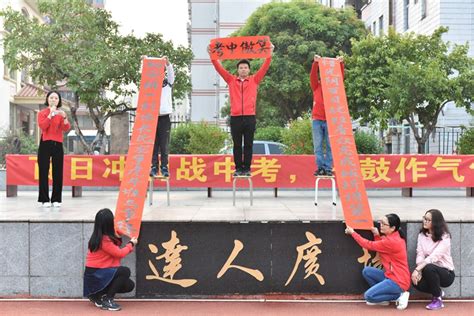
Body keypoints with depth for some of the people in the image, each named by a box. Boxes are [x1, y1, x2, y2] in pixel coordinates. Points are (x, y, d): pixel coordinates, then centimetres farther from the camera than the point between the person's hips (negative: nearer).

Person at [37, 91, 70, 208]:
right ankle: (45, 199, 1)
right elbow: (42, 126, -13)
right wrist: (50, 114, -16)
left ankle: (56, 199, 8)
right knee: (44, 172, -3)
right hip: (45, 144, -2)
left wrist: (64, 117, -21)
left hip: (58, 145, 2)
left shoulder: (61, 113, 12)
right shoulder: (42, 113, 6)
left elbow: (66, 129, -4)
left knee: (58, 172, 2)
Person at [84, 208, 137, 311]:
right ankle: (107, 299, -15)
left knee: (129, 285, 4)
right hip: (95, 275, -10)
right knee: (125, 271, -28)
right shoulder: (104, 240, -23)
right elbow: (120, 253, -14)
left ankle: (98, 295, 13)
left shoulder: (102, 235, 6)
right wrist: (131, 244, 0)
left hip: (99, 273, 10)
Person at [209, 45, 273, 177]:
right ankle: (238, 168, 10)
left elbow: (264, 68, 4)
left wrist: (269, 54, -3)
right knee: (237, 145, 5)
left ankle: (247, 168, 9)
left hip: (250, 117, 0)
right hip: (235, 117, 0)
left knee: (248, 145, 4)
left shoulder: (254, 80, 10)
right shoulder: (231, 80, 10)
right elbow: (219, 68, 6)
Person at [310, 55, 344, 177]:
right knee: (318, 146, -3)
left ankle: (328, 168, 2)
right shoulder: (316, 86, 11)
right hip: (317, 120, 0)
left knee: (330, 146, -1)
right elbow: (313, 75, -3)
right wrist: (316, 63, -17)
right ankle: (320, 167, 1)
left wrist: (340, 64, -14)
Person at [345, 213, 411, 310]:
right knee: (366, 271, 8)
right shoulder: (395, 237, 8)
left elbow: (369, 245, -14)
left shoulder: (391, 241, -22)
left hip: (398, 281, -10)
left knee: (368, 296, -13)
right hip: (392, 276, 10)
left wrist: (352, 232, -4)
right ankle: (383, 299, 9)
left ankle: (399, 295, -3)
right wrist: (377, 235, 7)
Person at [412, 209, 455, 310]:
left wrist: (417, 269, -36)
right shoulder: (422, 235, 1)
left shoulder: (444, 237, -16)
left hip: (446, 273, -5)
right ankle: (438, 292, 7)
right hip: (430, 271, 5)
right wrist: (418, 271, -26)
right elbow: (420, 255, -9)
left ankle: (437, 299, -12)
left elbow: (434, 257, -28)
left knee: (428, 268, -36)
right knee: (417, 282, -27)